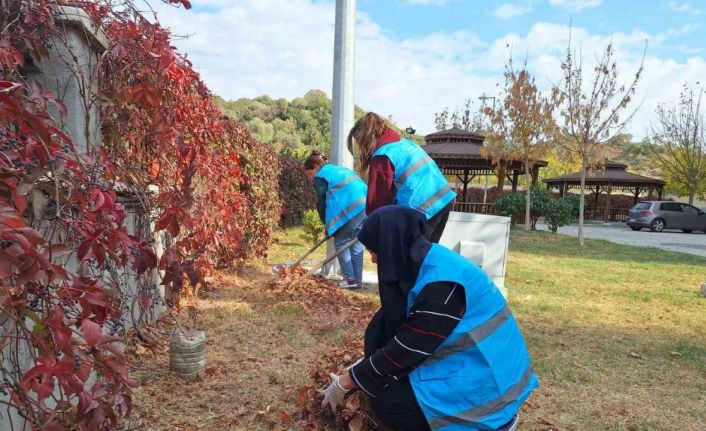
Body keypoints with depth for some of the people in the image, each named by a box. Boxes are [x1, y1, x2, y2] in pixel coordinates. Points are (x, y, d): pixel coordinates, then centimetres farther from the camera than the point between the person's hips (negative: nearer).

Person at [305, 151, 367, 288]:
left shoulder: (321, 176, 7)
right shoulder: (338, 169, 32)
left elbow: (321, 203, 6)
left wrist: (328, 225, 17)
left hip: (352, 209, -8)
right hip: (366, 205, 8)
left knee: (340, 242, 7)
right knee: (357, 244, 15)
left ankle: (350, 278, 5)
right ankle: (358, 280, 17)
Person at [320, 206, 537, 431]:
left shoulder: (441, 284, -28)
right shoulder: (423, 262, 0)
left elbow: (405, 348, -22)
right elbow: (394, 328, 10)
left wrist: (345, 383, -11)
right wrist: (361, 366, 11)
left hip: (485, 377, -9)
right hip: (463, 359, 9)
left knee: (388, 401, -16)